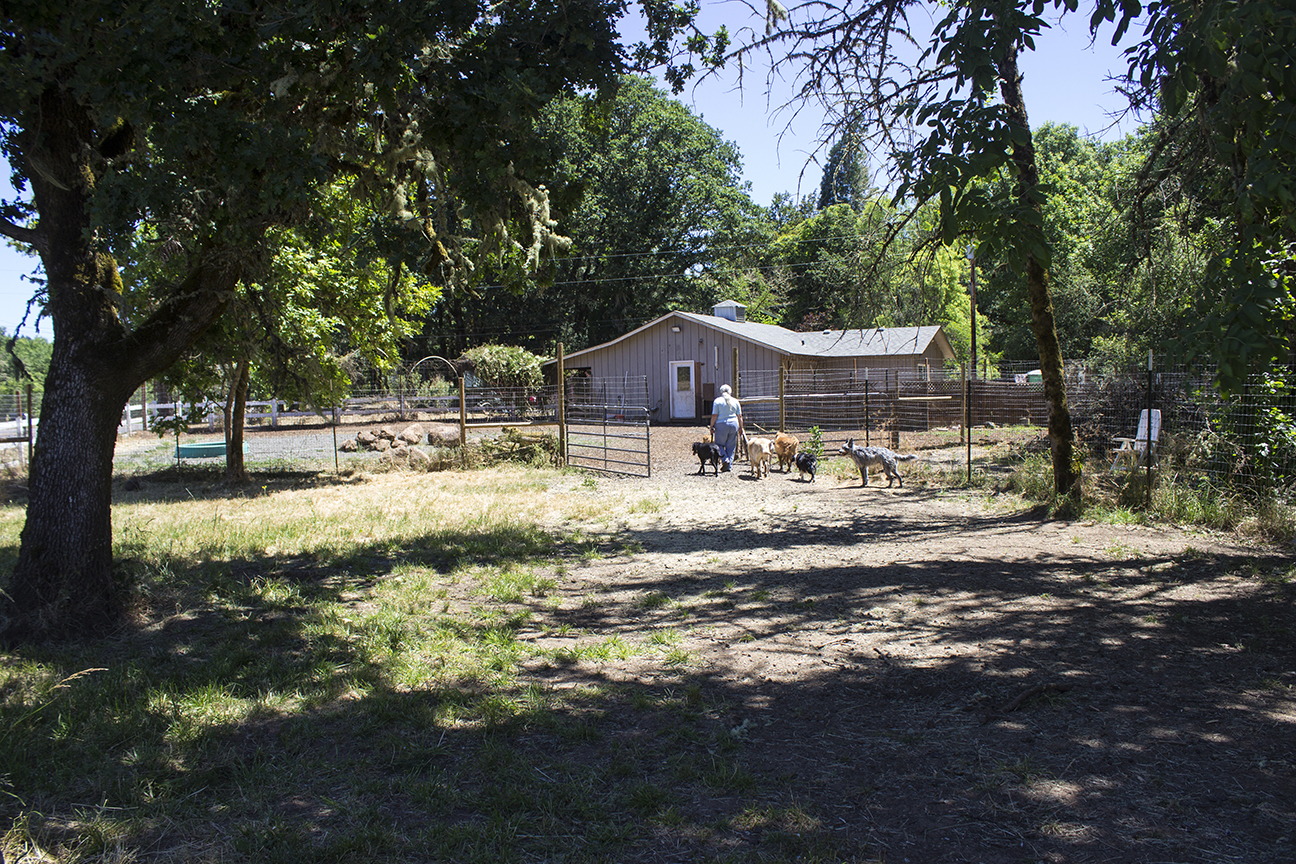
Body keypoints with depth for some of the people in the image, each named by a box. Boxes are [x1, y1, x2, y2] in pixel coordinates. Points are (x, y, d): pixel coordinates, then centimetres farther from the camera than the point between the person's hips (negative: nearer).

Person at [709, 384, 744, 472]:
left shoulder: (717, 401, -2)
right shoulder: (735, 401, 8)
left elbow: (714, 415, -7)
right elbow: (740, 416, 8)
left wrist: (712, 427, 0)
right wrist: (741, 428, 14)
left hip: (721, 425, -3)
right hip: (734, 425, 3)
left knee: (719, 444, 9)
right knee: (731, 446, 9)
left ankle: (725, 459, -13)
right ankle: (729, 465, 8)